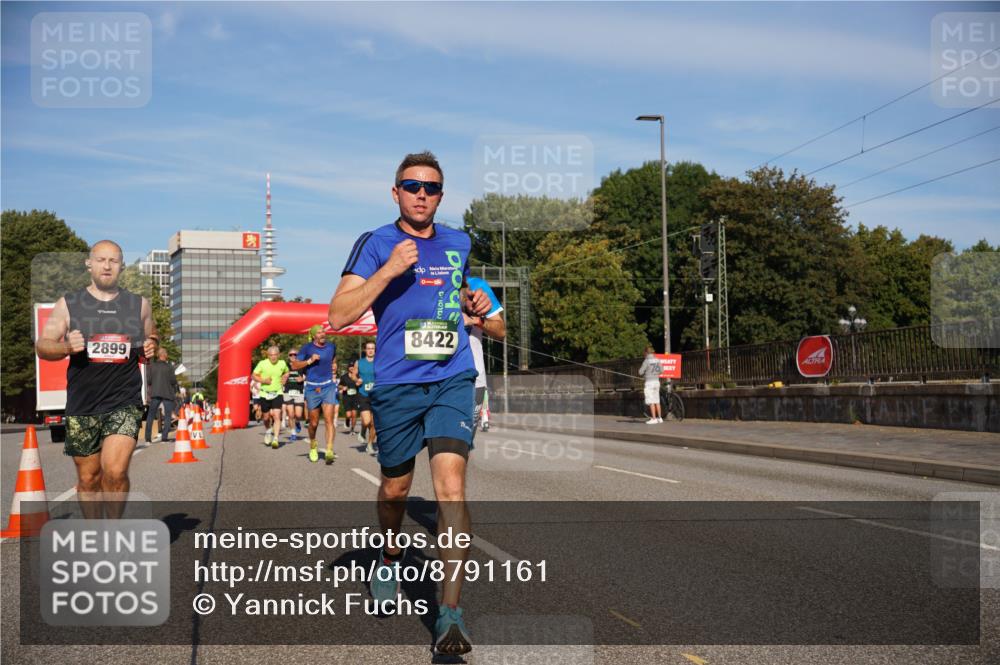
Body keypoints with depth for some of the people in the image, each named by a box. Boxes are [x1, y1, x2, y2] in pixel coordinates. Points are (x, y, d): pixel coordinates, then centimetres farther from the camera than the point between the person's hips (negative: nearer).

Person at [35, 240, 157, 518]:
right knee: (88, 478, 8)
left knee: (115, 471, -17)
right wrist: (67, 347, -17)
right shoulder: (68, 304, 4)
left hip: (125, 403, -1)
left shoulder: (139, 304, 8)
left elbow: (151, 339, 22)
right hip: (82, 405, 1)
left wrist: (151, 348, -2)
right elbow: (42, 347, 4)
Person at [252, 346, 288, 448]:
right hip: (265, 394, 0)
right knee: (266, 417, 11)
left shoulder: (282, 363, 1)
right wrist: (263, 380, -17)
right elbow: (254, 375, -1)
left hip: (277, 394, 0)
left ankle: (275, 439, -17)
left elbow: (287, 372, 22)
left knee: (276, 416, -15)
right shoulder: (262, 363, -7)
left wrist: (284, 378, 3)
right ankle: (267, 432, 43)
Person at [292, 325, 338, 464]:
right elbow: (295, 365, -3)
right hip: (312, 388, -1)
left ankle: (329, 451, -20)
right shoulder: (307, 348, -3)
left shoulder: (331, 346, 6)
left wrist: (332, 367, 12)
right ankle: (313, 446, 36)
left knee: (329, 420, -14)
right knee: (314, 423, 9)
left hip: (328, 387, 1)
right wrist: (310, 361, -15)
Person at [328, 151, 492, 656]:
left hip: (452, 381, 1)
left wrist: (473, 302, 8)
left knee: (451, 485, -15)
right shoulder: (375, 244, -1)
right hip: (396, 385, -1)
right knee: (394, 489, 14)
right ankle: (390, 558, 46)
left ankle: (451, 612, -14)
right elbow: (339, 315, -11)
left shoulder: (458, 244, 12)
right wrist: (389, 269, -20)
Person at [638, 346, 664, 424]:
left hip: (649, 382, -7)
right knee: (657, 401, 13)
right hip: (656, 381, 7)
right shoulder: (657, 360, 6)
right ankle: (659, 418, 15)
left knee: (651, 402, -5)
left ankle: (654, 419, -8)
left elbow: (640, 372, -11)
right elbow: (661, 371, 13)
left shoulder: (646, 361, -13)